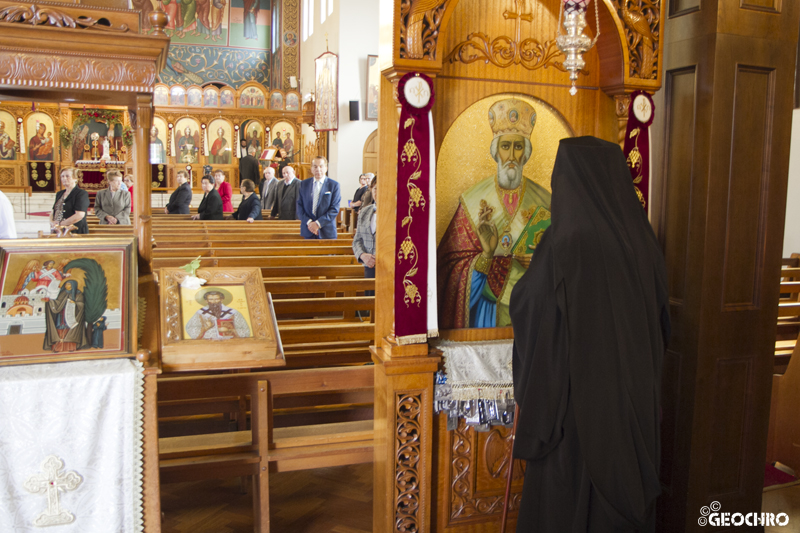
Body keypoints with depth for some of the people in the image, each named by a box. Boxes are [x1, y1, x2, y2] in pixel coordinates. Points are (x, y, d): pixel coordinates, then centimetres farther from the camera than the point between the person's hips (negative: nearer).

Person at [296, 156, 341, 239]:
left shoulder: (334, 185, 0)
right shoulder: (303, 184, 10)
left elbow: (334, 209, -6)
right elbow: (299, 206, 6)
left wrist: (318, 223, -14)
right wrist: (309, 222, -10)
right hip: (308, 231, 2)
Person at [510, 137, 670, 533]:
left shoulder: (564, 243, -22)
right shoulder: (642, 240, -1)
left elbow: (525, 308, -14)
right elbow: (660, 322, 10)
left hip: (576, 395, -6)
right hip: (633, 400, 6)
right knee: (625, 492, 21)